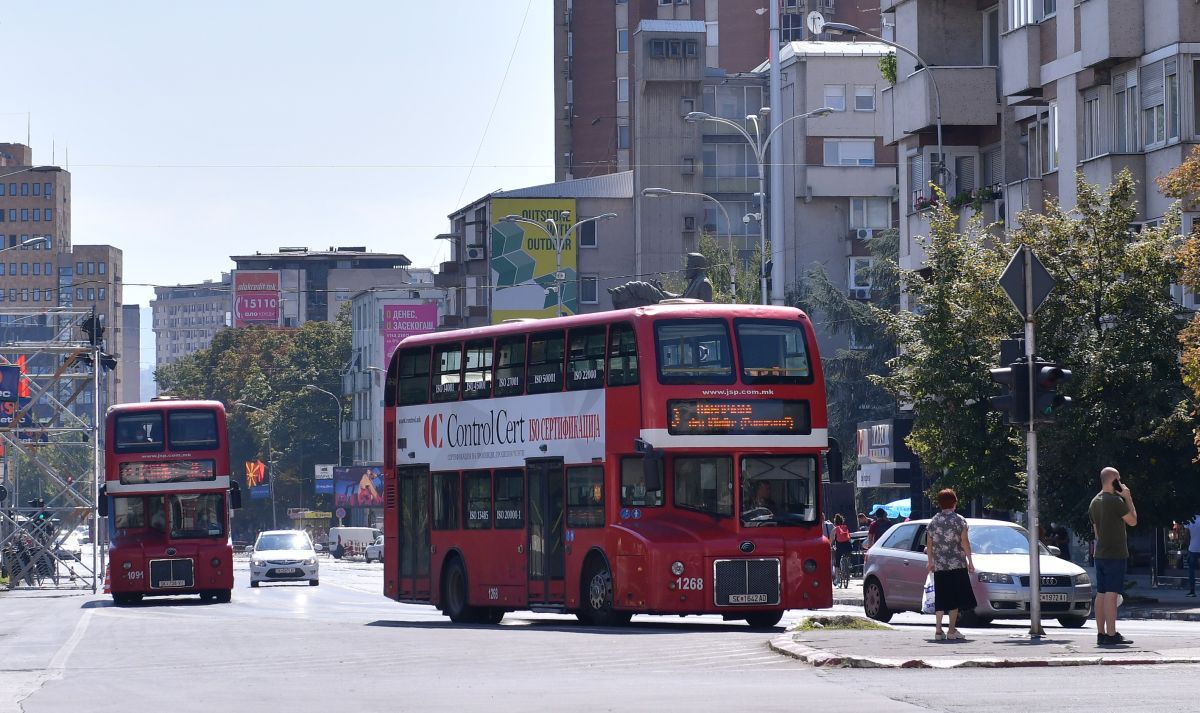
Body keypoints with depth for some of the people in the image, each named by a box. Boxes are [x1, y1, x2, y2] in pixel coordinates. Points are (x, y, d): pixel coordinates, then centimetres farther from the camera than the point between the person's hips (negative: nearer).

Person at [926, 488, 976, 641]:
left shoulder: (933, 521, 7)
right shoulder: (959, 520, -4)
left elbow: (929, 544, 10)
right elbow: (964, 542, -7)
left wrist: (930, 562, 21)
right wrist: (970, 561, -3)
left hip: (939, 567, 3)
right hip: (957, 565, -3)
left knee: (940, 599, 7)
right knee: (955, 599, 3)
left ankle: (938, 630, -2)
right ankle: (952, 630, 1)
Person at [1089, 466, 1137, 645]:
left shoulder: (1094, 502, 13)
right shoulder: (1116, 501, -14)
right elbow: (1133, 521, -4)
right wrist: (1128, 498, 1)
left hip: (1100, 554, 8)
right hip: (1115, 554, -8)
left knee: (1101, 594, 8)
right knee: (1111, 594, -10)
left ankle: (1101, 634, 9)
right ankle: (1111, 635, -12)